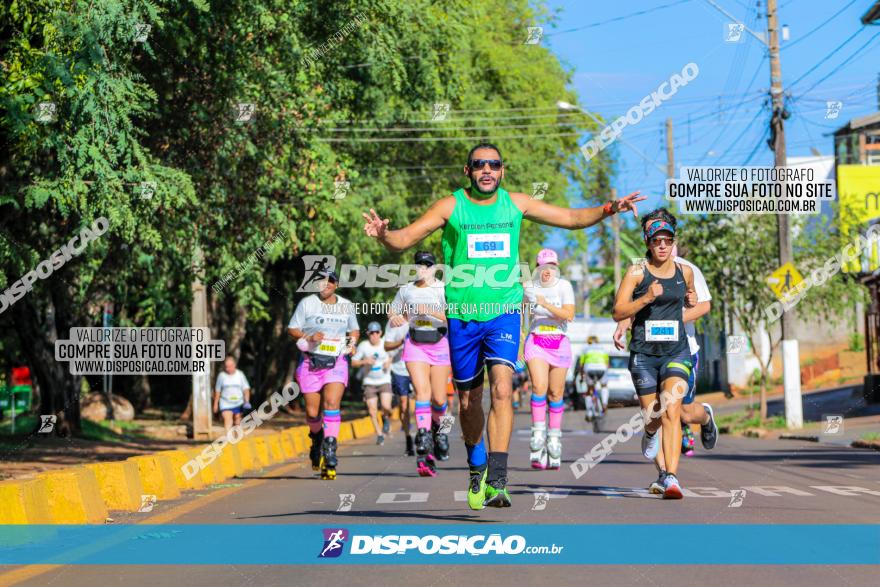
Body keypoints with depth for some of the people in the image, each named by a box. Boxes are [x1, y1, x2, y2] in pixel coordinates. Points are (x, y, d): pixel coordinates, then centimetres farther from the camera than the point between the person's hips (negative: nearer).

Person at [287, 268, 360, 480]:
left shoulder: (346, 306, 11)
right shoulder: (307, 303, 1)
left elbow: (355, 329, 24)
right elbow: (292, 329, 1)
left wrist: (353, 339, 2)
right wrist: (309, 337, -17)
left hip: (337, 361, 0)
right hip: (312, 361, 0)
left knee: (331, 403, -20)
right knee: (312, 412, 1)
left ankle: (329, 452, -21)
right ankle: (316, 437, 35)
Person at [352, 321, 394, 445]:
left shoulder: (385, 344, -4)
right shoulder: (363, 346, -7)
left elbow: (391, 356, 16)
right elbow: (353, 362, -2)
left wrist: (388, 362, -5)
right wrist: (365, 361, -20)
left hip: (384, 381, 0)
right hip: (369, 382, 0)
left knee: (386, 407, -18)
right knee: (372, 411, -4)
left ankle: (386, 419, 17)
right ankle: (379, 434, 14)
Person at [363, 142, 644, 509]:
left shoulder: (516, 204, 5)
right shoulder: (450, 207, -2)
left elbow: (571, 218, 13)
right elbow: (406, 239, -7)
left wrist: (608, 209, -1)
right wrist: (383, 235, -29)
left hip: (504, 311, 0)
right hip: (463, 315, 0)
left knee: (501, 388, -20)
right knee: (468, 400, 10)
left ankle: (496, 480, -23)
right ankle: (476, 467, 37)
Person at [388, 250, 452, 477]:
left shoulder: (444, 289, -1)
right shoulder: (406, 290, 8)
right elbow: (392, 312, 20)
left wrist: (431, 311, -24)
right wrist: (395, 318, -3)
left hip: (440, 345, -1)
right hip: (415, 345, 1)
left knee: (439, 399, 2)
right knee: (422, 392, -17)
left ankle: (438, 427, 36)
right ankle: (424, 445, -24)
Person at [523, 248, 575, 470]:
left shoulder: (564, 286, -3)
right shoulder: (530, 288, 4)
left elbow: (569, 315, -16)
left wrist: (545, 304, -24)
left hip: (559, 343, 0)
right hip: (536, 342, 0)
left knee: (556, 393, 4)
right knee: (539, 387, -19)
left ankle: (554, 438, 16)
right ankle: (538, 434, -16)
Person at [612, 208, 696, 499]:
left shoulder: (685, 272, 6)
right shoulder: (637, 272, -3)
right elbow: (618, 312, -6)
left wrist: (691, 301, 3)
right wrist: (646, 298, -20)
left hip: (677, 351, 1)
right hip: (644, 353, 0)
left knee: (671, 410, -19)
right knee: (653, 417, 9)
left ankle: (672, 478, -24)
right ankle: (651, 433, 48)